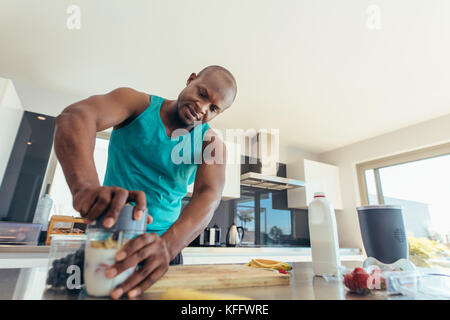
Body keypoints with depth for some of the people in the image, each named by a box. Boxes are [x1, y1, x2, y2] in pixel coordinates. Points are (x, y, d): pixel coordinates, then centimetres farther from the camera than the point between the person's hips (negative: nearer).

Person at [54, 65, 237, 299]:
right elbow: (75, 117, -25)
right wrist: (85, 186, -45)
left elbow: (209, 196, -23)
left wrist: (167, 245, -42)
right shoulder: (137, 104, -8)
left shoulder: (211, 144, -7)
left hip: (162, 245, 1)